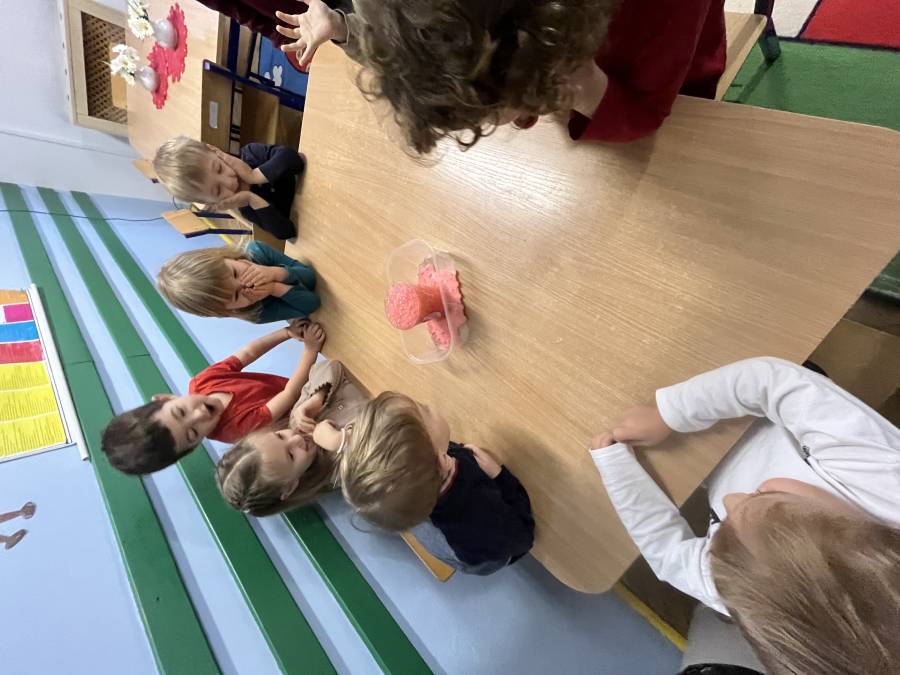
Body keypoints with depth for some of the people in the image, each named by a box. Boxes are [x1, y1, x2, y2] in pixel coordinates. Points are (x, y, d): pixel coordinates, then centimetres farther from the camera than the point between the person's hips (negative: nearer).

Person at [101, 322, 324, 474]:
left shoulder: (202, 382, -21)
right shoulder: (236, 427, -36)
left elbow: (248, 352, -13)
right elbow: (290, 394, -37)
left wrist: (287, 332, -25)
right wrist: (310, 350, -38)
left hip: (282, 384, 6)